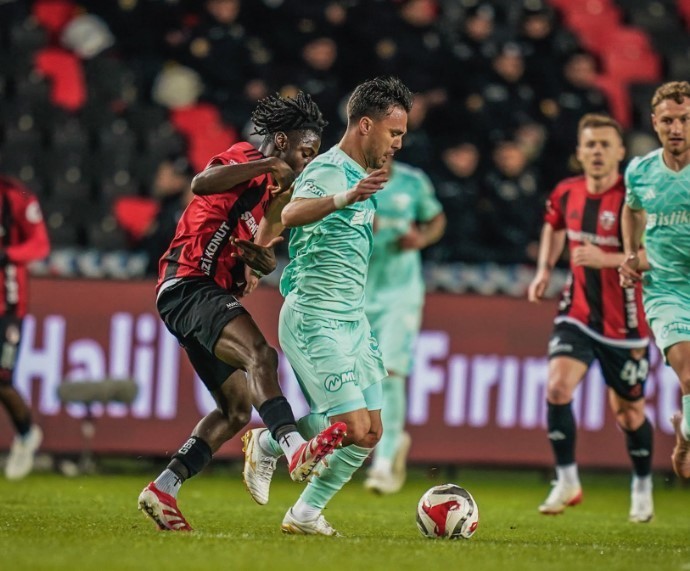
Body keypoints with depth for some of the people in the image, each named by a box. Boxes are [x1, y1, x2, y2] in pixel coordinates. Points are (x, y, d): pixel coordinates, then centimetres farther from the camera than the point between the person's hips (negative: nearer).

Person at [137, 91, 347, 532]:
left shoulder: (274, 192, 22)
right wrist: (270, 164, -25)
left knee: (238, 410, 7)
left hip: (213, 295, 10)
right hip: (188, 285, -10)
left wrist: (263, 260, 2)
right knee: (261, 355, -32)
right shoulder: (245, 158, -4)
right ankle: (297, 452, -50)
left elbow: (260, 256, 27)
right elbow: (202, 184, -25)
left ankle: (163, 491, 8)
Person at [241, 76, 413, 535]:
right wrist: (347, 197, -55)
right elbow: (291, 214, -41)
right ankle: (267, 443, 10)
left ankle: (306, 514, 16)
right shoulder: (329, 170, -16)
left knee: (370, 432, 5)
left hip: (351, 320, 10)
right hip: (316, 320, -10)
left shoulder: (358, 174, 14)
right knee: (353, 427, -15)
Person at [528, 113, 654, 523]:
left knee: (628, 411, 8)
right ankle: (567, 482, -4)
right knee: (557, 387, -18)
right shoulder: (566, 194, 0)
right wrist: (545, 269, 10)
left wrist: (606, 259, -32)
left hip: (624, 322, -3)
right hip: (578, 313, 3)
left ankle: (643, 487, 33)